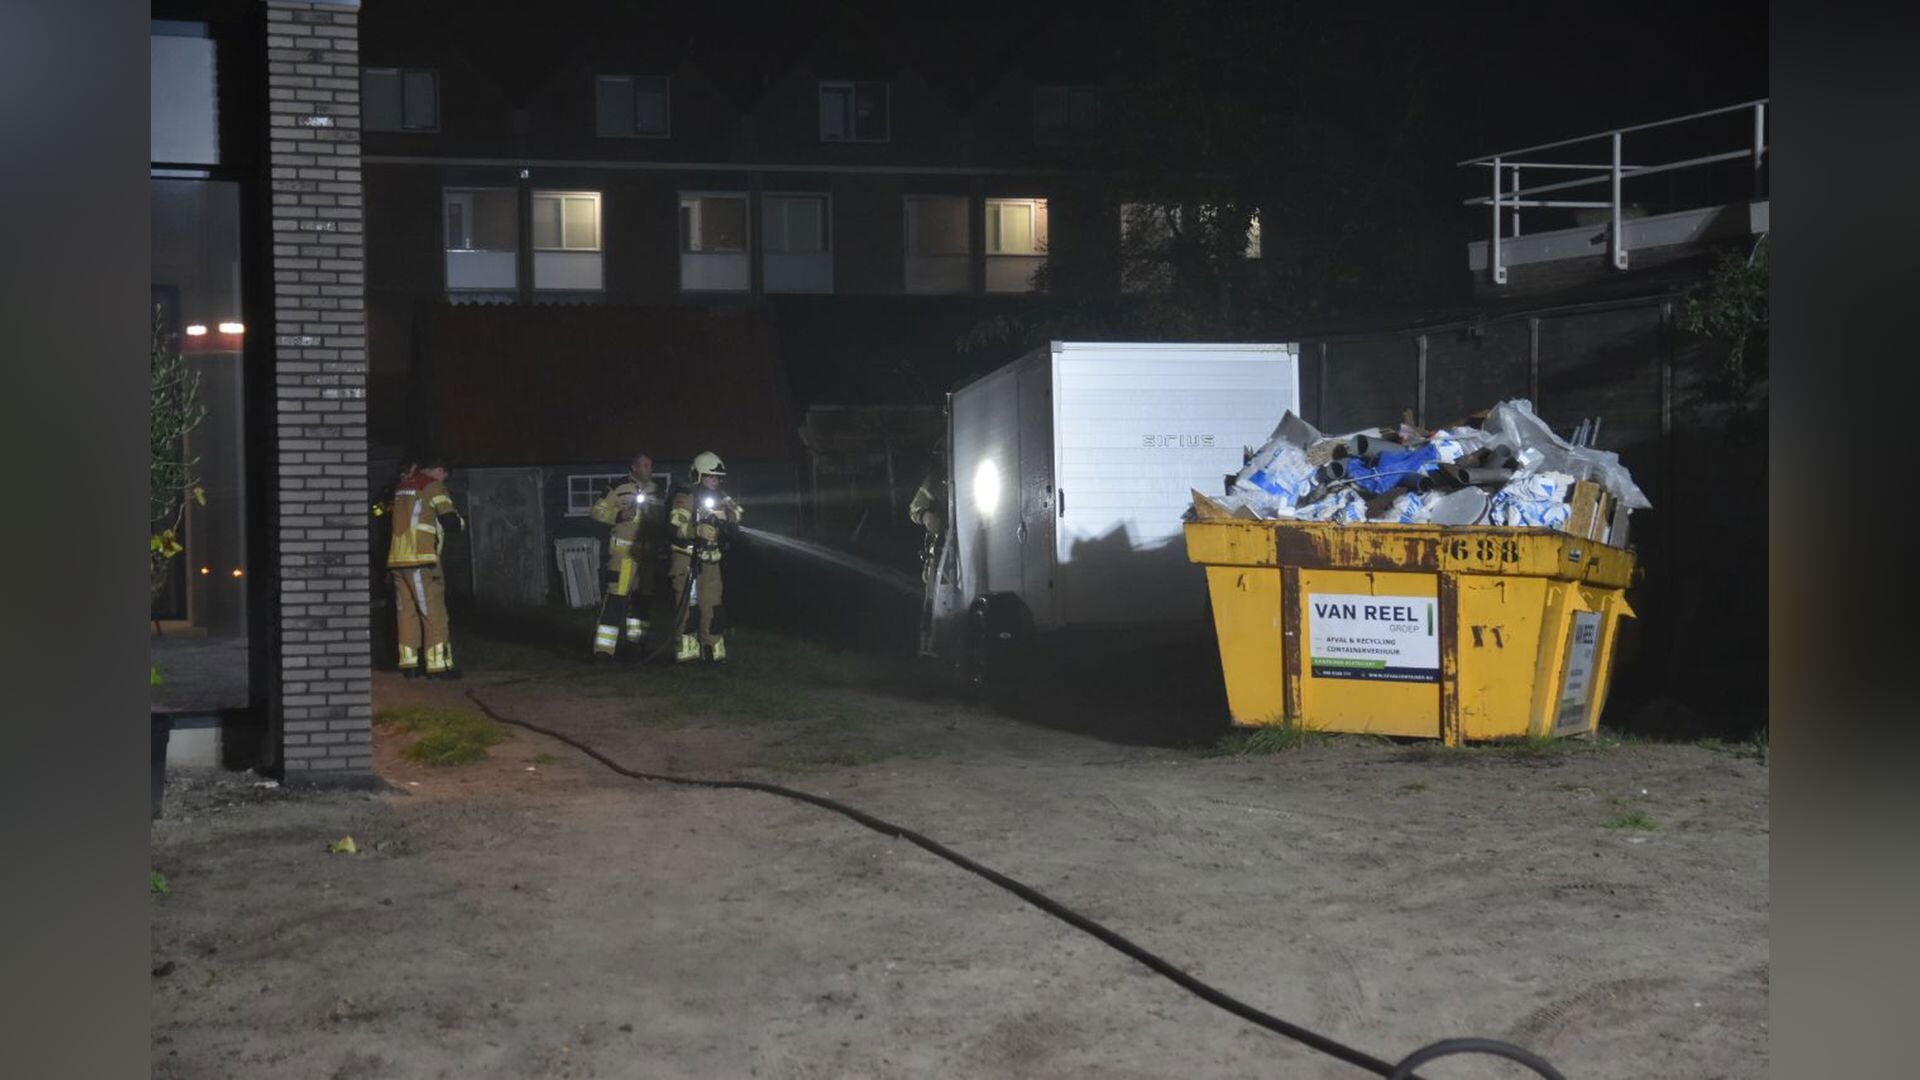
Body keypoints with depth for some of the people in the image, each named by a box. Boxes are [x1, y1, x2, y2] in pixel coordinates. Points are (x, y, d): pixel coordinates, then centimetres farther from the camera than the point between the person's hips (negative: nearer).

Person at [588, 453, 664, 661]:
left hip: (648, 551, 7)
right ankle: (603, 646, -15)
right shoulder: (619, 489, -8)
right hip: (623, 550, -7)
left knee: (643, 596, 14)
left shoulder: (656, 491, 12)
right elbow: (598, 511, -5)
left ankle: (637, 637, 28)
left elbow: (663, 517, 24)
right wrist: (619, 515, -19)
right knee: (617, 595, -13)